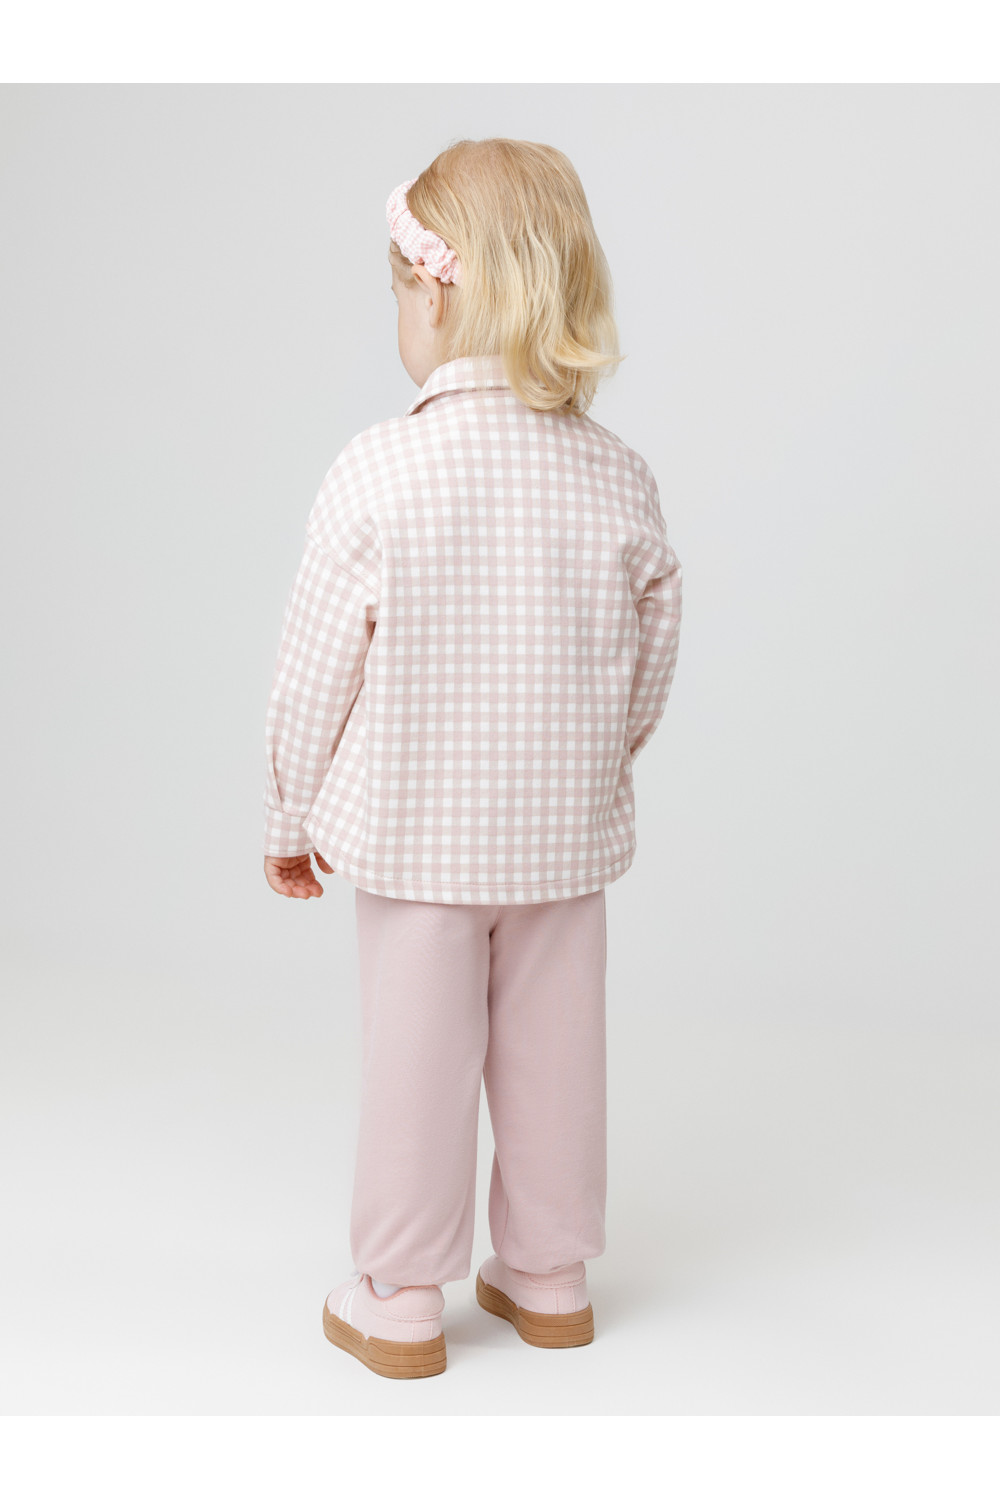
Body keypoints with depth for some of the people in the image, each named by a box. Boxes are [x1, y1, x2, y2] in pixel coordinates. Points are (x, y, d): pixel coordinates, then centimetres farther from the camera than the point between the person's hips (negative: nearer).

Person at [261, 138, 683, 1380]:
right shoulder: (619, 478, -5)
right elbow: (650, 662, 4)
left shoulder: (374, 474, -15)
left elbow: (316, 674, -10)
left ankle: (402, 1301, 23)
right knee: (552, 1055, 15)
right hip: (566, 833, 3)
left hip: (415, 830, -3)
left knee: (417, 1060, 9)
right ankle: (550, 1279, 32)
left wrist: (290, 821, 4)